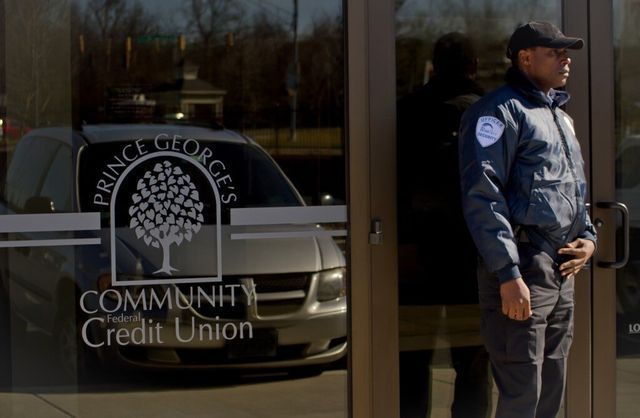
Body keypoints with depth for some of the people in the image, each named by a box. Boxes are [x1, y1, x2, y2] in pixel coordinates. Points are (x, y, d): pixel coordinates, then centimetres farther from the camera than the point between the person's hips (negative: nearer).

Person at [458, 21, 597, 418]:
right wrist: (508, 274, -22)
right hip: (523, 269, -9)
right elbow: (483, 198, -16)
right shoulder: (500, 111, -8)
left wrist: (588, 236, 9)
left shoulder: (559, 116, 21)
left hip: (562, 272, 9)